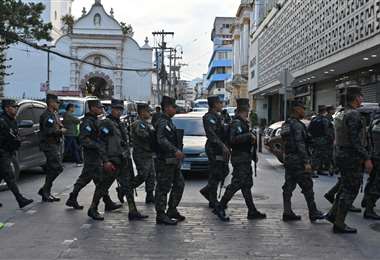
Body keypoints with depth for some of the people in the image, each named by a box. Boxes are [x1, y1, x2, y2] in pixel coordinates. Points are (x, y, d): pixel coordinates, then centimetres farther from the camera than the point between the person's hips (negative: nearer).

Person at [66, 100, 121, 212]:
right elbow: (83, 139, -25)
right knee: (100, 180, -4)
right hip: (92, 155, -10)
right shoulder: (87, 122, -17)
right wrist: (97, 146, -27)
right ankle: (108, 204, 3)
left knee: (85, 178, 15)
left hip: (97, 154, 10)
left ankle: (72, 199, 23)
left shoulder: (96, 120, 14)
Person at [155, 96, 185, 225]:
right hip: (165, 160, -10)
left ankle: (172, 211, 23)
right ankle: (161, 215, 2)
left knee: (179, 184, 15)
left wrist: (178, 152, 24)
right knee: (163, 187, -4)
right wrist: (175, 150, -35)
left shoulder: (169, 122, 17)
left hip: (173, 160, 10)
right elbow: (161, 140, -29)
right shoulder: (162, 122, -14)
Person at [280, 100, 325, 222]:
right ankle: (313, 213, 6)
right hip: (298, 160, -9)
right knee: (307, 187, -1)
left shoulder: (286, 124, 14)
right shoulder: (297, 125, -15)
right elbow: (300, 145, -21)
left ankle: (287, 212, 10)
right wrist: (306, 162, -21)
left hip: (288, 159, 9)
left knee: (288, 187, 8)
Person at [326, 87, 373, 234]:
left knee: (345, 187, 21)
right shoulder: (353, 114, -18)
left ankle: (333, 214, 25)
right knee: (350, 190, -1)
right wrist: (366, 158, -20)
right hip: (352, 157, -10)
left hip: (342, 155, 10)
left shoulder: (341, 114, 13)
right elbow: (355, 140, -23)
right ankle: (339, 224, 4)